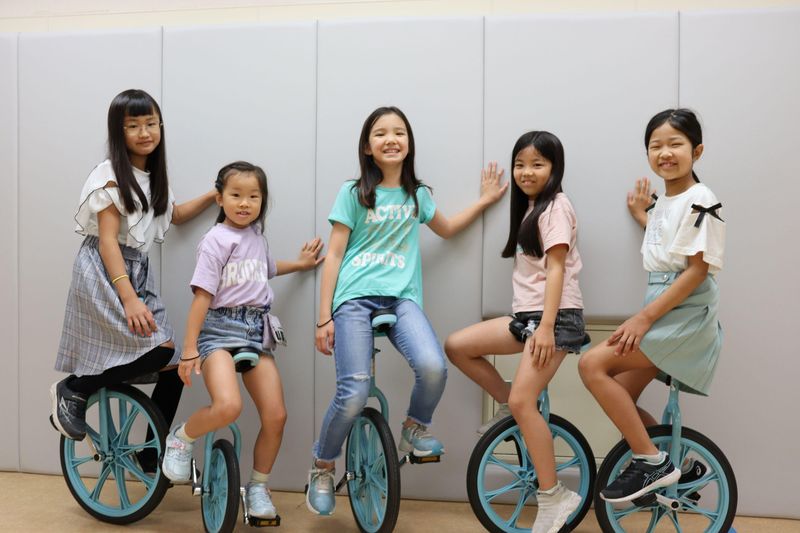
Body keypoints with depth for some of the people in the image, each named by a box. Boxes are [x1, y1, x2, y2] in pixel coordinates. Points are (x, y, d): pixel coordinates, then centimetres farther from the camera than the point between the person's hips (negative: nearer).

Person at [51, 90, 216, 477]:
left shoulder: (153, 176, 12)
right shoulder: (111, 176, -11)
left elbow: (174, 215, 30)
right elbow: (108, 241, -18)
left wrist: (211, 196, 16)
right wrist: (128, 298, -27)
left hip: (138, 272, 7)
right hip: (104, 274, -7)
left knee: (171, 367, -1)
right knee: (161, 351, -21)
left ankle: (153, 454, 13)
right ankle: (73, 389, -3)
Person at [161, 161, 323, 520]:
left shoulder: (256, 237, 14)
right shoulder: (217, 240, -7)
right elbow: (203, 295, -13)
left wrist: (299, 264, 34)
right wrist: (189, 349, -16)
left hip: (256, 331, 6)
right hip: (220, 328, -6)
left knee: (276, 415, -3)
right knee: (228, 406, -29)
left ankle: (258, 487, 17)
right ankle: (181, 438, 2)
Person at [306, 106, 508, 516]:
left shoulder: (417, 194, 16)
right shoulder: (353, 193, 5)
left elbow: (446, 229, 36)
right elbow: (334, 256, 4)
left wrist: (485, 201, 28)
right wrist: (324, 318, -1)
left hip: (401, 297, 3)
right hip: (355, 298, -2)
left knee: (433, 366, -27)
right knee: (353, 394, -17)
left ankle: (415, 428, 6)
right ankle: (322, 470, 10)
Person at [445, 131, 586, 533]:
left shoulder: (555, 206, -7)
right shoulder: (530, 208, 19)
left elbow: (556, 268, -16)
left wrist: (547, 326, -24)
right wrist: (534, 322, 14)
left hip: (556, 317, -9)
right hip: (526, 315, 9)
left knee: (522, 401, -19)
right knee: (456, 346, -2)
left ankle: (553, 497, -9)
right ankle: (507, 405, 12)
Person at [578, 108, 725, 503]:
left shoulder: (700, 199, -13)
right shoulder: (663, 203, 14)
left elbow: (698, 269, -19)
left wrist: (644, 318, -21)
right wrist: (640, 215, 29)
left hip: (685, 316, -9)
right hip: (662, 314, 9)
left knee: (592, 364, -18)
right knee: (620, 399, 8)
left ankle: (652, 462, -10)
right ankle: (680, 464, 23)